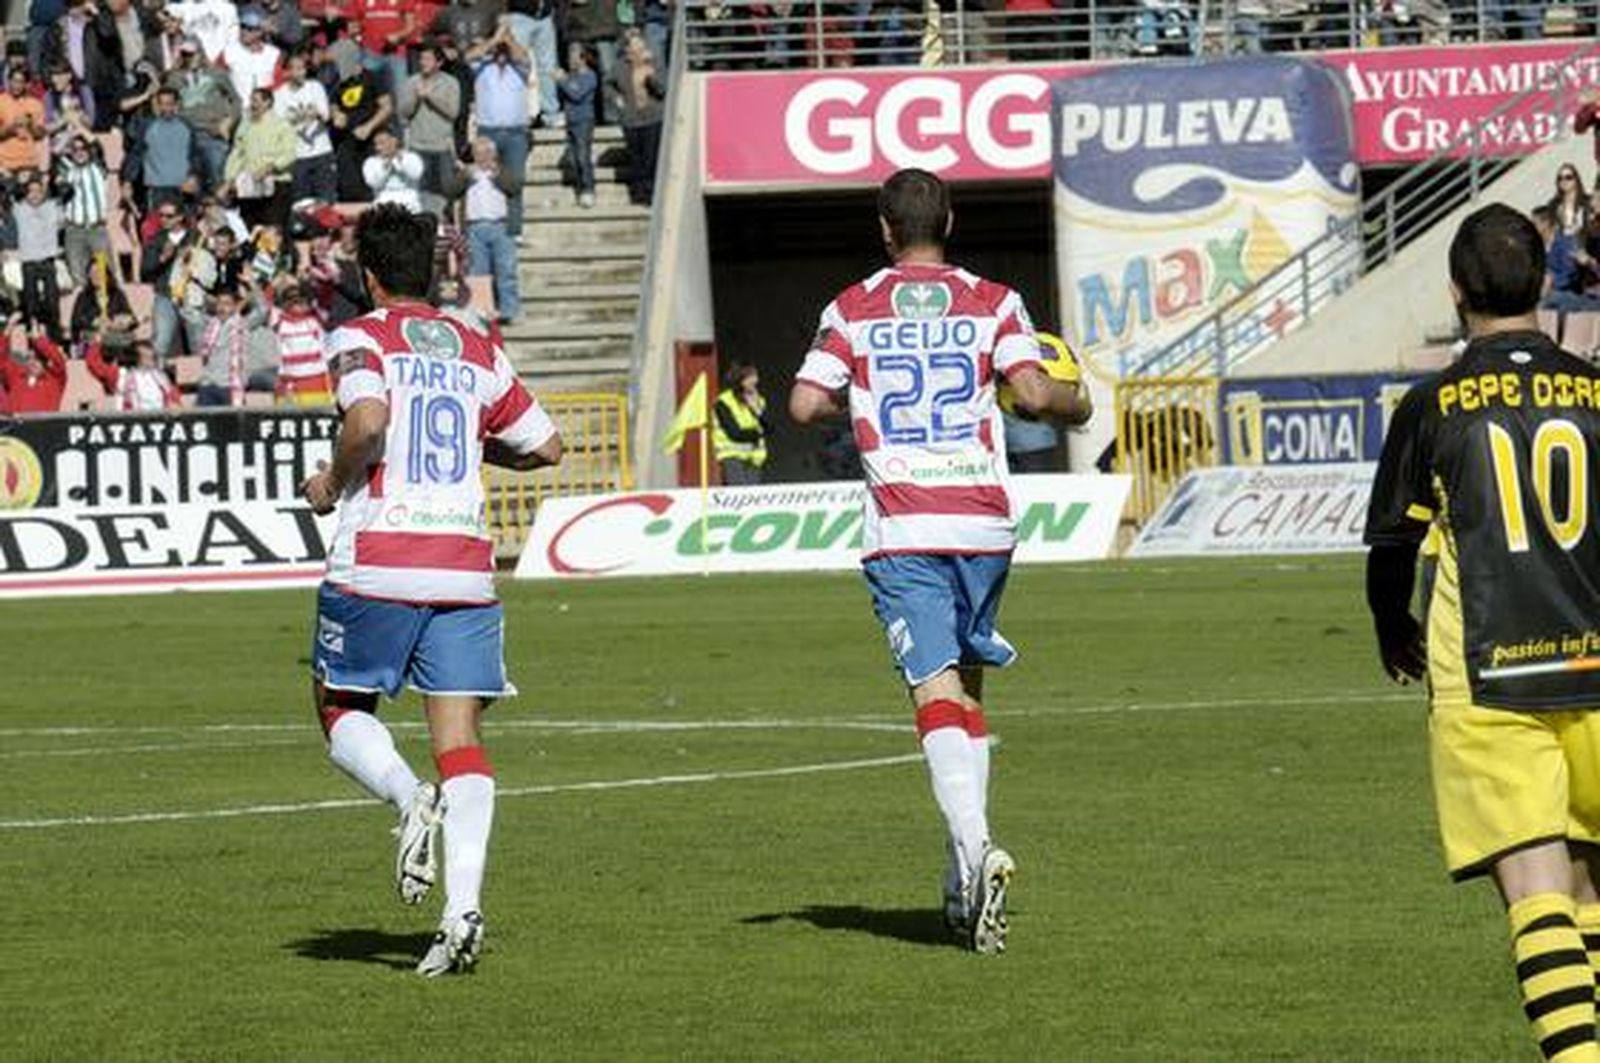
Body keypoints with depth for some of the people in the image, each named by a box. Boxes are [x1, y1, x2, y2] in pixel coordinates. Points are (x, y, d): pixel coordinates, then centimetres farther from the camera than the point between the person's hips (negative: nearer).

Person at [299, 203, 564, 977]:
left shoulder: (361, 339, -1)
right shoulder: (478, 352, 14)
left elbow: (369, 417, -21)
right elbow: (544, 446, 18)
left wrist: (332, 483, -4)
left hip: (376, 566, -3)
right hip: (464, 571, 4)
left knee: (342, 710, 16)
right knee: (461, 742, 0)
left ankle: (411, 799, -13)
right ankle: (463, 909, -14)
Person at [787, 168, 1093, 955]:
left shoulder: (854, 309, 5)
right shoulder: (991, 303, 5)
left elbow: (804, 403, -1)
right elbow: (1033, 391, -8)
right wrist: (1077, 403, 13)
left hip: (902, 529, -2)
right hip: (984, 521, 2)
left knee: (937, 693, -9)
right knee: (967, 685, 16)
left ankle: (975, 848, -31)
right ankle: (965, 878, 15)